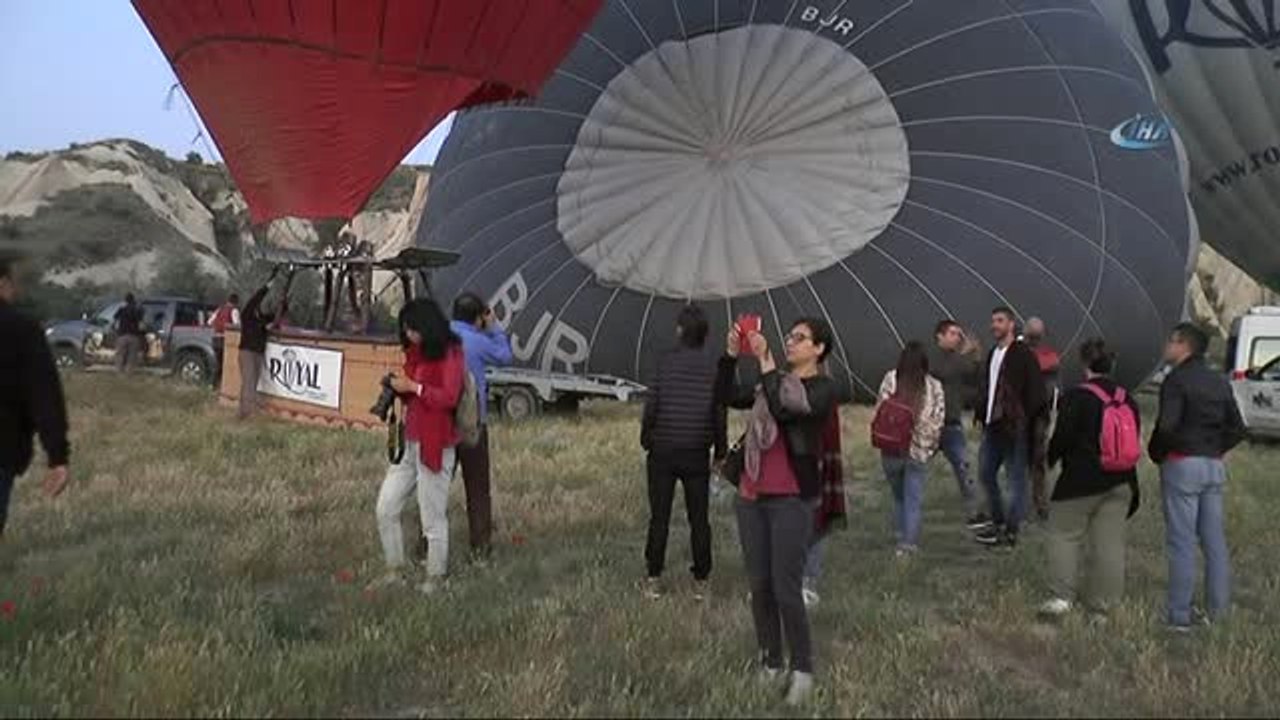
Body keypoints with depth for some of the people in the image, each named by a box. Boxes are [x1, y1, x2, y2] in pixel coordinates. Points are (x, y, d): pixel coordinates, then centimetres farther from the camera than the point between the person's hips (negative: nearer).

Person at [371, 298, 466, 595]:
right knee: (385, 509, 9)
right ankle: (394, 571, 23)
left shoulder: (451, 354, -10)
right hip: (409, 443, 8)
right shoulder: (415, 353, 13)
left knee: (433, 517, 0)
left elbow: (449, 397, -21)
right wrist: (398, 388, 0)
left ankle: (434, 578, 15)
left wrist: (412, 386, -19)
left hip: (436, 446, -8)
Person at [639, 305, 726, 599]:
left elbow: (651, 406, -7)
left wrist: (645, 439, 8)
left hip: (663, 452, -1)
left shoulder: (666, 362, -7)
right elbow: (720, 413, 0)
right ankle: (701, 581, 13)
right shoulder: (714, 367, -3)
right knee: (699, 520, 9)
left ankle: (653, 579, 12)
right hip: (697, 454, 1)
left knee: (659, 518, 7)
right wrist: (719, 450, 12)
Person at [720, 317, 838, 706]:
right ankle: (769, 663, 24)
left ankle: (802, 670, 11)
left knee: (786, 590, -6)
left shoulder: (823, 387, -6)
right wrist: (731, 355, -3)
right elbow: (729, 396, 9)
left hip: (791, 500, -6)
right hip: (751, 495, 6)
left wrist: (765, 360, -19)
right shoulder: (775, 379, 14)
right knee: (759, 586, 10)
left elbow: (783, 409, -23)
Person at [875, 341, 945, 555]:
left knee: (899, 495, 20)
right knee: (913, 498, 8)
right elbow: (938, 420, -3)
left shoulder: (890, 379, -6)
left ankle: (901, 534, 25)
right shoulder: (935, 387, -4)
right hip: (919, 451, -1)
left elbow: (879, 411, -6)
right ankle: (909, 543, 6)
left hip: (891, 448, 1)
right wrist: (930, 446, 11)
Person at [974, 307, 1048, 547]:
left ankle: (1011, 531, 8)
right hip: (993, 426, 9)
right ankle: (998, 522, 30)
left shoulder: (1023, 354, -11)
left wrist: (1026, 420, -15)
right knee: (986, 473, 16)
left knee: (1016, 479, 1)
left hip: (1014, 428, -9)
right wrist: (981, 415, 11)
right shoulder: (992, 354, 15)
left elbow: (1035, 392, -14)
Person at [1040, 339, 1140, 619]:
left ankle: (1062, 596, 2)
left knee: (1065, 535, 6)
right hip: (1121, 481, 6)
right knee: (1109, 541, 9)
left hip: (1082, 480, -5)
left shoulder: (1076, 397, -13)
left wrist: (1051, 458, 6)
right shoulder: (1127, 399, 6)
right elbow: (1134, 440, 10)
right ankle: (1102, 602, 14)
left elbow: (1062, 437, -13)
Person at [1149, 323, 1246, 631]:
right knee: (1215, 541, 12)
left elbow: (1167, 426, -20)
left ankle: (1180, 616, 1)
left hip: (1182, 464, -7)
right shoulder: (1219, 382, 12)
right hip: (1214, 467, 7)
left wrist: (1155, 453, -4)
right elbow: (1237, 429, 12)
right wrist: (1216, 450, 16)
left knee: (1182, 543, -3)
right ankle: (1219, 612, 18)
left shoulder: (1177, 380, -11)